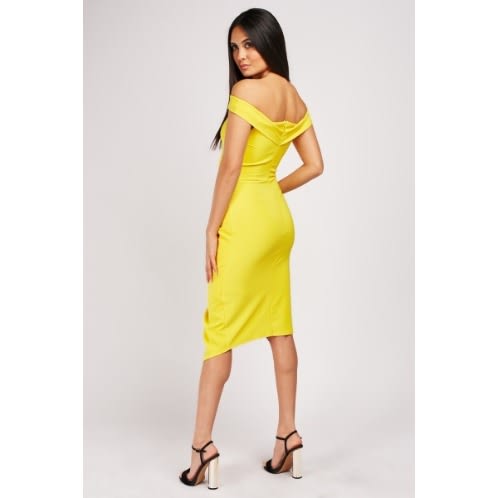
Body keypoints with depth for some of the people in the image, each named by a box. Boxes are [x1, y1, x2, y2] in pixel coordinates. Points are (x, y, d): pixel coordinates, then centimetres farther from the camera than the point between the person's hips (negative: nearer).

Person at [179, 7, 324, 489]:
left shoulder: (247, 90, -12)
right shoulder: (295, 97, 12)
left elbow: (230, 166, -16)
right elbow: (314, 165, 15)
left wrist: (212, 228, -10)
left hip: (244, 221, -8)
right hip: (278, 218, 8)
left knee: (219, 329, -2)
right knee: (279, 327, 11)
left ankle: (203, 446, 3)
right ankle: (288, 435, 20)